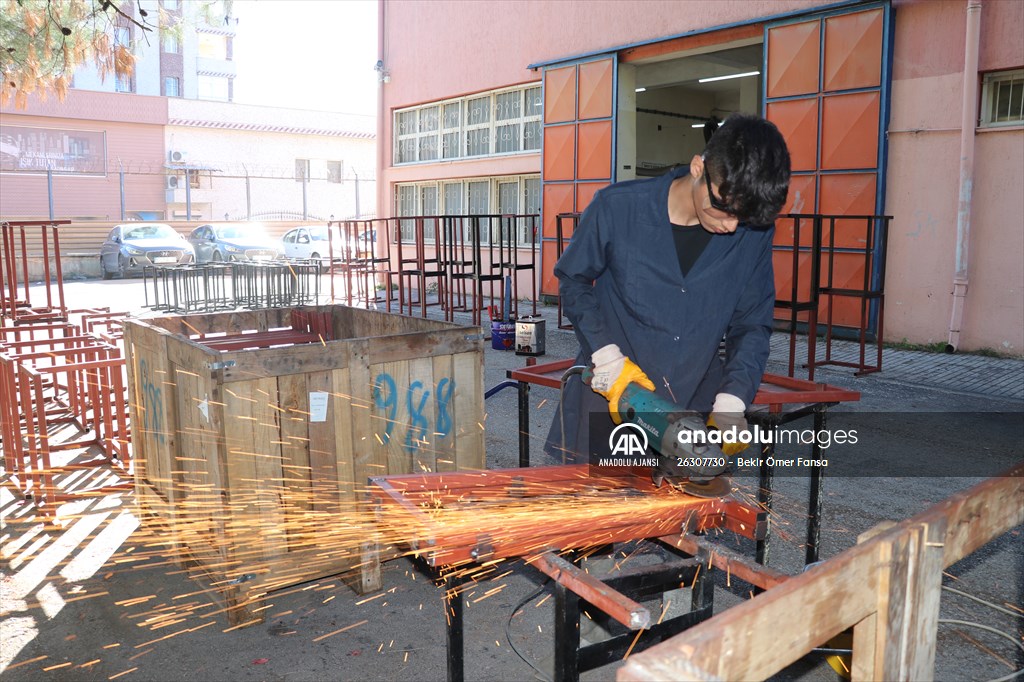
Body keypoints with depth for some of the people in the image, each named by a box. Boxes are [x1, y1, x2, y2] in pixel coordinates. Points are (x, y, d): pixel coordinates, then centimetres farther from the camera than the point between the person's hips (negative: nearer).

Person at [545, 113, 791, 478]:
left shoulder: (753, 232, -7)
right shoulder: (617, 207, -13)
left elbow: (752, 324, 3)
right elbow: (573, 280, 0)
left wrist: (732, 402, -11)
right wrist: (606, 356, -12)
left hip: (696, 407, 2)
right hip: (610, 399, -1)